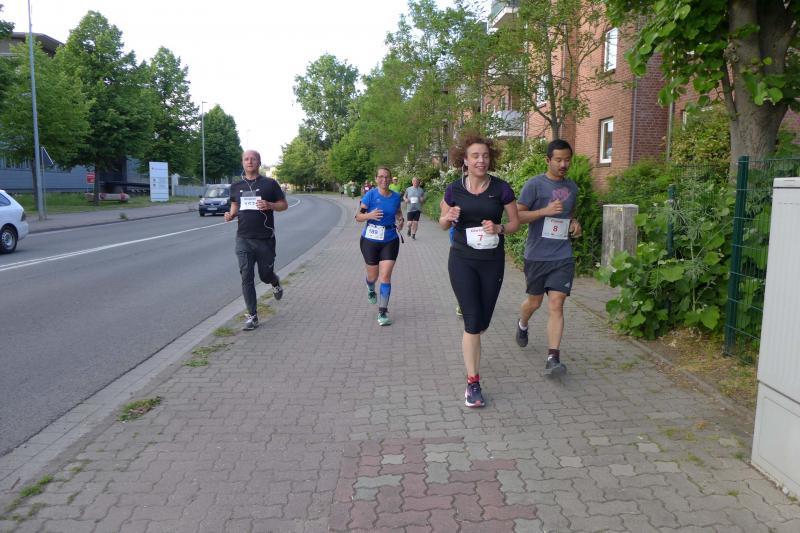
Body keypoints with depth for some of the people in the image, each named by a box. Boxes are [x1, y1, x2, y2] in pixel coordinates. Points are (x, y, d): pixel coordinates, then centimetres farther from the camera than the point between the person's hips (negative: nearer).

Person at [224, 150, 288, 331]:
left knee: (265, 275, 8)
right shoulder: (236, 186, 8)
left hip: (265, 239, -2)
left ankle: (276, 283, 46)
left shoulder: (270, 183, -1)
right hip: (243, 239, 2)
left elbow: (284, 205, 2)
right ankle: (252, 316, 5)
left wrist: (269, 205, -18)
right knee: (247, 277, -3)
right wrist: (230, 215, -2)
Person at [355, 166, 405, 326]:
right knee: (373, 275, 13)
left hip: (390, 241, 1)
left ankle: (382, 312, -2)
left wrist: (400, 221, 0)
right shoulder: (370, 195, -9)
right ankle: (371, 290, 51)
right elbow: (358, 217, -7)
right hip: (370, 240, -1)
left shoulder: (396, 196, 1)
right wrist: (369, 215, -27)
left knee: (385, 276, -8)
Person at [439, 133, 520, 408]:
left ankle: (469, 345, 49)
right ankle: (473, 383, 5)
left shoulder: (501, 188, -5)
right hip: (462, 261, -1)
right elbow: (442, 224, 9)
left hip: (492, 261, 1)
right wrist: (448, 217, -14)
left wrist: (499, 228, -18)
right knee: (473, 321, -6)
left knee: (483, 321, 12)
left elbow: (515, 222, 3)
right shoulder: (454, 189, -3)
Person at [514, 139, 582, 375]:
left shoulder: (572, 187, 11)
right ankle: (522, 325, 48)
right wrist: (545, 211, -21)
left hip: (563, 257, 3)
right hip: (537, 255, -3)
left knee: (556, 304, -7)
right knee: (535, 301, 14)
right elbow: (517, 216, -9)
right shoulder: (534, 185, -7)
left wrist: (574, 222, 5)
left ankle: (553, 358, -6)